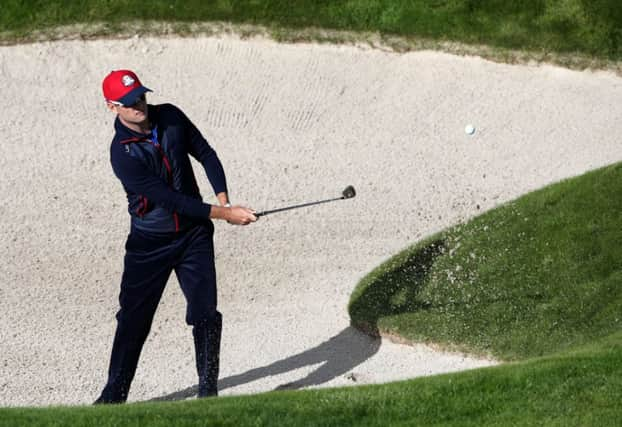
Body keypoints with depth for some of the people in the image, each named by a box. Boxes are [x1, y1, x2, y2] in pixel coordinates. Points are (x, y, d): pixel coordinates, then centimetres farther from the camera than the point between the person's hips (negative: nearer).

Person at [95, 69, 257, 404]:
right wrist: (222, 214, -25)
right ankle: (114, 395, 15)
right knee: (133, 319, 2)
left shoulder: (170, 116, -4)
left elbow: (205, 154, 6)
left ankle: (208, 391, 8)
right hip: (148, 243, -3)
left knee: (205, 316, -3)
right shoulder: (122, 153, -20)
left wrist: (223, 197, -11)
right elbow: (170, 199, -23)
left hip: (194, 236, 3)